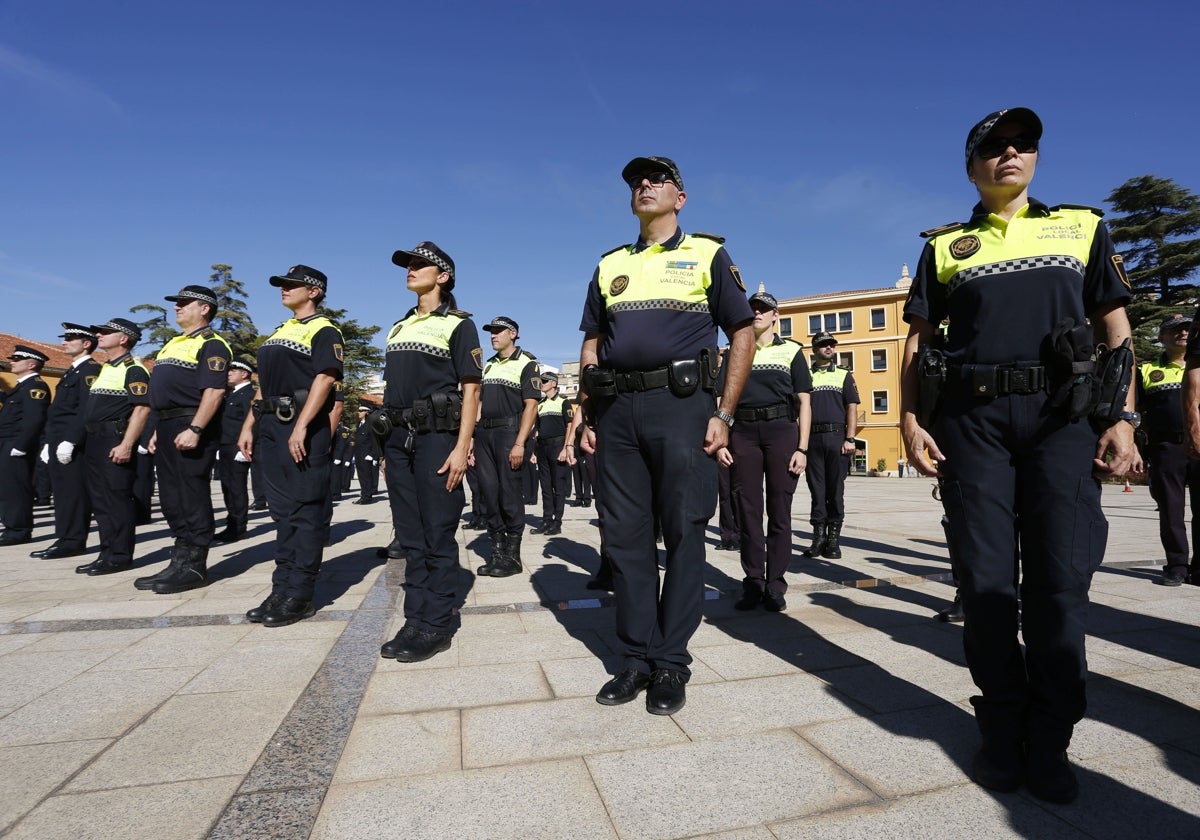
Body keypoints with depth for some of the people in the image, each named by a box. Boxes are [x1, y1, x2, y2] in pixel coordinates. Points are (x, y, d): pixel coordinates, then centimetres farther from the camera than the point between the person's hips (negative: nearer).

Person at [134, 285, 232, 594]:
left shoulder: (211, 344, -8)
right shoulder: (173, 344, 24)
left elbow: (214, 390, -19)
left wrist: (194, 429, -26)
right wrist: (159, 430, 21)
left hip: (191, 426, -10)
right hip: (168, 427, 10)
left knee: (193, 496, -6)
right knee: (171, 497, 12)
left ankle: (194, 566, 2)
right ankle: (180, 560, 21)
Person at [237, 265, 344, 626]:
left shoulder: (324, 331, -4)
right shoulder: (278, 332, 23)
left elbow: (324, 379, -16)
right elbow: (264, 383, 24)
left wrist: (301, 427, -24)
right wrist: (249, 425, 16)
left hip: (303, 429, -9)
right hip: (270, 427, 9)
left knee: (305, 512, -4)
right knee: (282, 511, 11)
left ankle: (300, 595, 3)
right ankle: (282, 589, 19)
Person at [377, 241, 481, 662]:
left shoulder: (457, 323, 0)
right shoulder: (399, 327, 20)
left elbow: (470, 390, -7)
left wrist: (461, 447, -16)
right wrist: (388, 446, 16)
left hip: (437, 437, -6)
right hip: (398, 438, 7)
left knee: (437, 536, -2)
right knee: (410, 536, 9)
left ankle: (436, 627, 8)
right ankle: (415, 621, 19)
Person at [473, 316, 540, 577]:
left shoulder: (526, 363, 0)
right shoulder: (488, 366, 20)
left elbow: (531, 406, -9)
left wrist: (520, 443, -18)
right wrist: (474, 439, 12)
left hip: (509, 432, -6)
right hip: (484, 434, 7)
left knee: (510, 495, -4)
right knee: (489, 494, 7)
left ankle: (512, 557, 6)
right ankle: (496, 553, 16)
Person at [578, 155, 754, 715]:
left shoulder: (707, 254, 9)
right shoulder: (610, 265, 20)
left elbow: (742, 332, 4)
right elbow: (591, 343, 19)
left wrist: (724, 414, -6)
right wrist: (588, 416, 9)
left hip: (681, 403, -3)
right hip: (617, 410, 4)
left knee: (682, 534, 1)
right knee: (626, 536, 5)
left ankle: (671, 664, 14)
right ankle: (636, 659, 19)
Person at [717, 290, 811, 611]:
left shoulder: (791, 350, 11)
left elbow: (804, 403, 6)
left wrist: (802, 448, -4)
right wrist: (720, 441, 0)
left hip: (781, 429, -1)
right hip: (743, 431, 2)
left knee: (779, 510, 1)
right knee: (748, 510, 2)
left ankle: (775, 586, 9)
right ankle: (753, 583, 11)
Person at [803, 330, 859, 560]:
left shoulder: (844, 375, 13)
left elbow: (852, 408, 5)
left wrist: (850, 439, -6)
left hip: (837, 437, 0)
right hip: (812, 438, 1)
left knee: (835, 491, 1)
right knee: (817, 490, 3)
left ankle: (834, 538, 7)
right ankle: (819, 536, 8)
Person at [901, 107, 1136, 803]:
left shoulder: (1082, 225, 17)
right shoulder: (946, 245, 15)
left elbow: (1116, 327, 11)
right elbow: (918, 339, 9)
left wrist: (1124, 418, -1)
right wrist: (911, 420, -3)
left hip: (1065, 414, 1)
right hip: (973, 418, 0)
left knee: (1060, 578, -2)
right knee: (986, 579, 1)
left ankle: (1050, 741, 15)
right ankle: (1003, 731, 16)